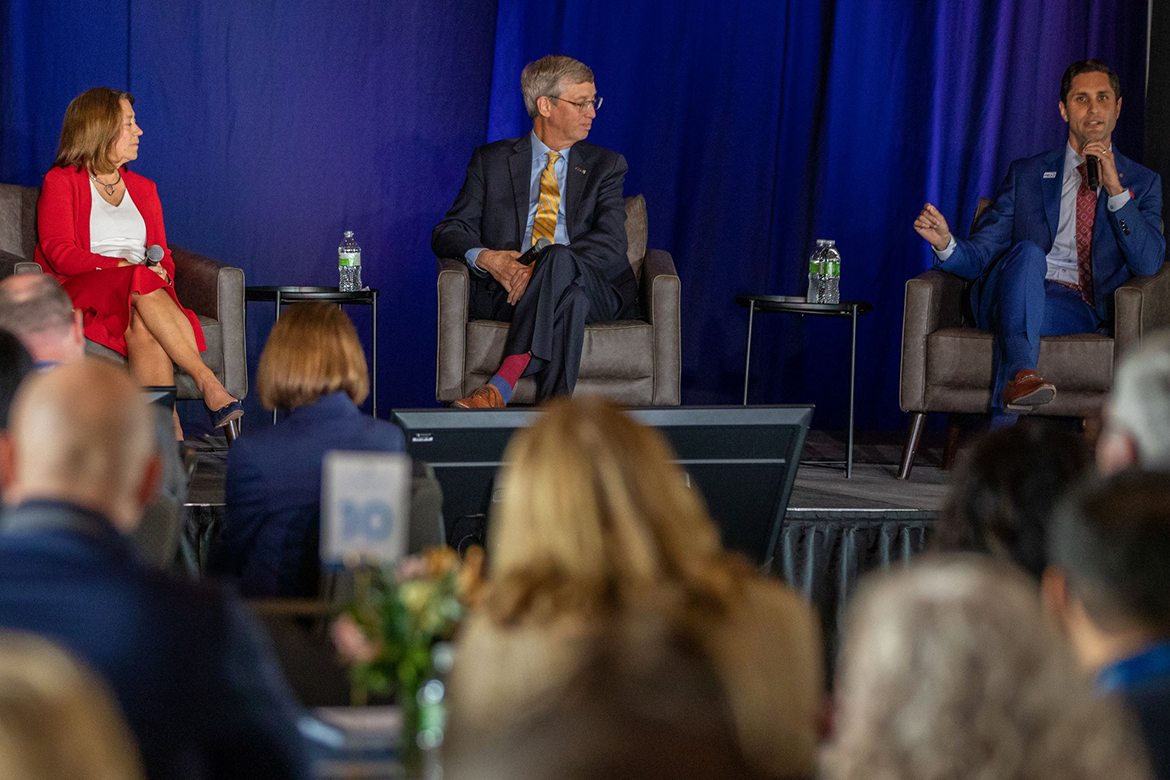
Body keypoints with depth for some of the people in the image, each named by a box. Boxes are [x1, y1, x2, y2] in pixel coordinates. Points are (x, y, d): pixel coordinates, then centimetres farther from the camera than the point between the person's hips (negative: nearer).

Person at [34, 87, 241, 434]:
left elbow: (163, 257, 20)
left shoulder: (143, 188, 25)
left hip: (143, 295, 4)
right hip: (81, 295, -4)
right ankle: (207, 383, -43)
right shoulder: (61, 182, 7)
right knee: (142, 284, -37)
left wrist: (161, 271, -7)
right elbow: (60, 253, -7)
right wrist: (126, 267, -18)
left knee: (144, 328, -35)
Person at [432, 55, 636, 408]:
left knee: (560, 259, -37)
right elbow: (449, 232, 10)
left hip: (591, 287, 0)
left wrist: (543, 269, -18)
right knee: (569, 298, -37)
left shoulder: (605, 165, 17)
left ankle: (502, 385, -48)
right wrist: (484, 257, -16)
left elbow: (611, 241, 0)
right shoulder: (492, 161, 17)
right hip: (506, 288, 0)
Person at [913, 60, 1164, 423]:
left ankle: (1003, 431, -42)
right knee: (1028, 251, -35)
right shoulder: (1026, 174, 20)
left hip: (1080, 309, -1)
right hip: (1011, 293, 1)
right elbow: (981, 253, 11)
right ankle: (1020, 374, -55)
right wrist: (946, 243, -14)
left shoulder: (1142, 183, 17)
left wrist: (1115, 189, -9)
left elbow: (1148, 264, 0)